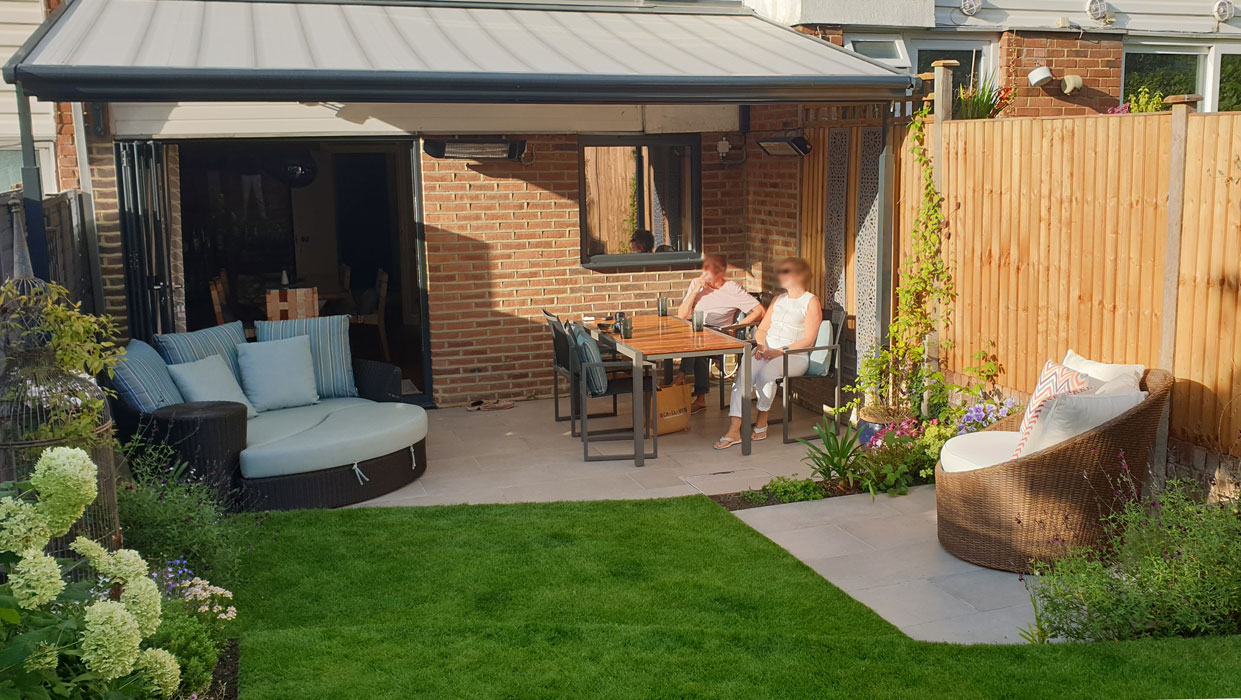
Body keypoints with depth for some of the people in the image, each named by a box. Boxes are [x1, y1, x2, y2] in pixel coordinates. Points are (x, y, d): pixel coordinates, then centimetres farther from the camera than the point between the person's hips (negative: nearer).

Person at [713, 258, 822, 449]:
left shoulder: (811, 302, 2)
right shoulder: (778, 300, 23)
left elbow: (808, 340, -7)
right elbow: (762, 329, 19)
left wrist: (780, 351, -17)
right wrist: (761, 345, -4)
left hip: (794, 356, -5)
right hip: (767, 351, 5)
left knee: (764, 373, -34)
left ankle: (761, 421, -13)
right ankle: (734, 430, -32)